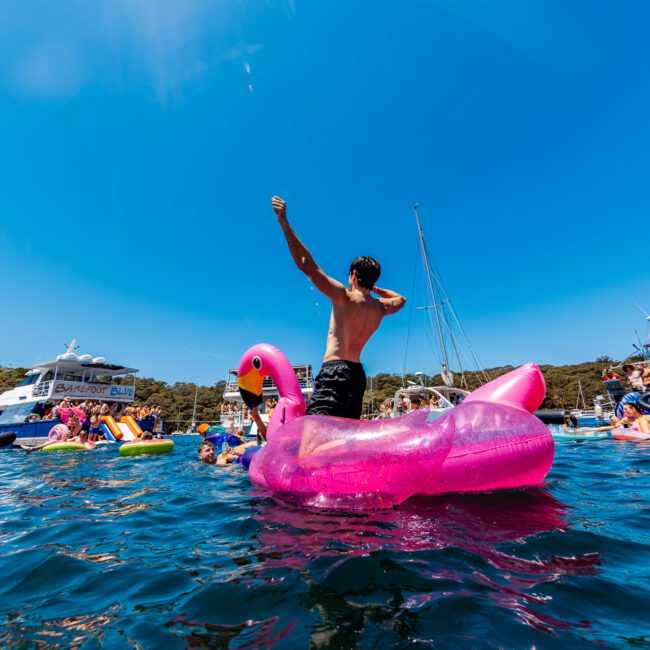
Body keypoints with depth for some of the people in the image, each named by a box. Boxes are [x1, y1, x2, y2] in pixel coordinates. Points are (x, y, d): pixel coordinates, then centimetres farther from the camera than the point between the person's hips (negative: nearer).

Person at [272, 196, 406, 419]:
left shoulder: (344, 297, -6)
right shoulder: (380, 308, 13)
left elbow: (306, 265, -12)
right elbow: (401, 299, 38)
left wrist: (284, 222, -8)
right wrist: (374, 288, 35)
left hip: (335, 369, -8)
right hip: (357, 373, 8)